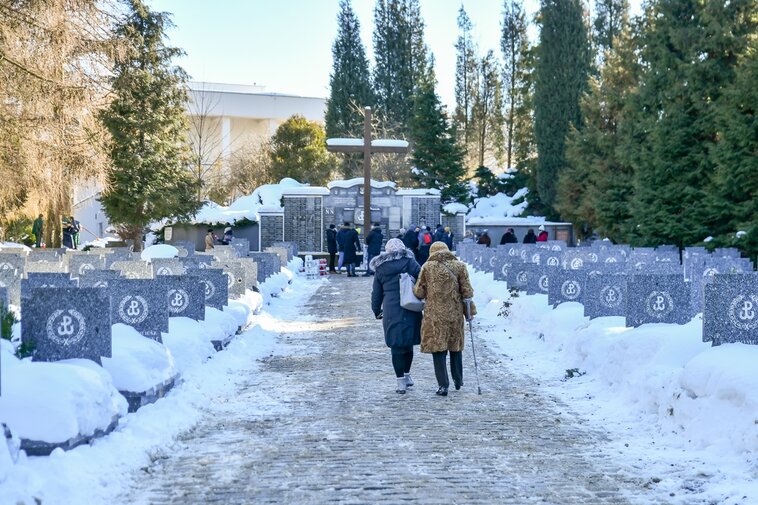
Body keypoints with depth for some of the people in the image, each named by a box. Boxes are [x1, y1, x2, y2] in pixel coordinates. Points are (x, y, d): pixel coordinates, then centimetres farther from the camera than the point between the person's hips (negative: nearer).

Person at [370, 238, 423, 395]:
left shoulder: (380, 268, 9)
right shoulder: (409, 262, 1)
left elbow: (376, 293, 15)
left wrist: (377, 311, 27)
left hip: (391, 311, 0)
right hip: (410, 310, 0)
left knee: (396, 346, 4)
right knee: (408, 343, 15)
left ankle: (401, 381, 3)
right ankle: (407, 375, 24)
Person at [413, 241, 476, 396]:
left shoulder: (427, 267, -4)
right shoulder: (459, 266, 1)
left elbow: (419, 292, -3)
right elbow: (467, 291, 0)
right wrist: (469, 311, 8)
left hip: (435, 314, -2)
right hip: (455, 313, 3)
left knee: (438, 348, 1)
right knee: (456, 346, 19)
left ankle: (443, 385, -3)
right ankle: (458, 380, 31)